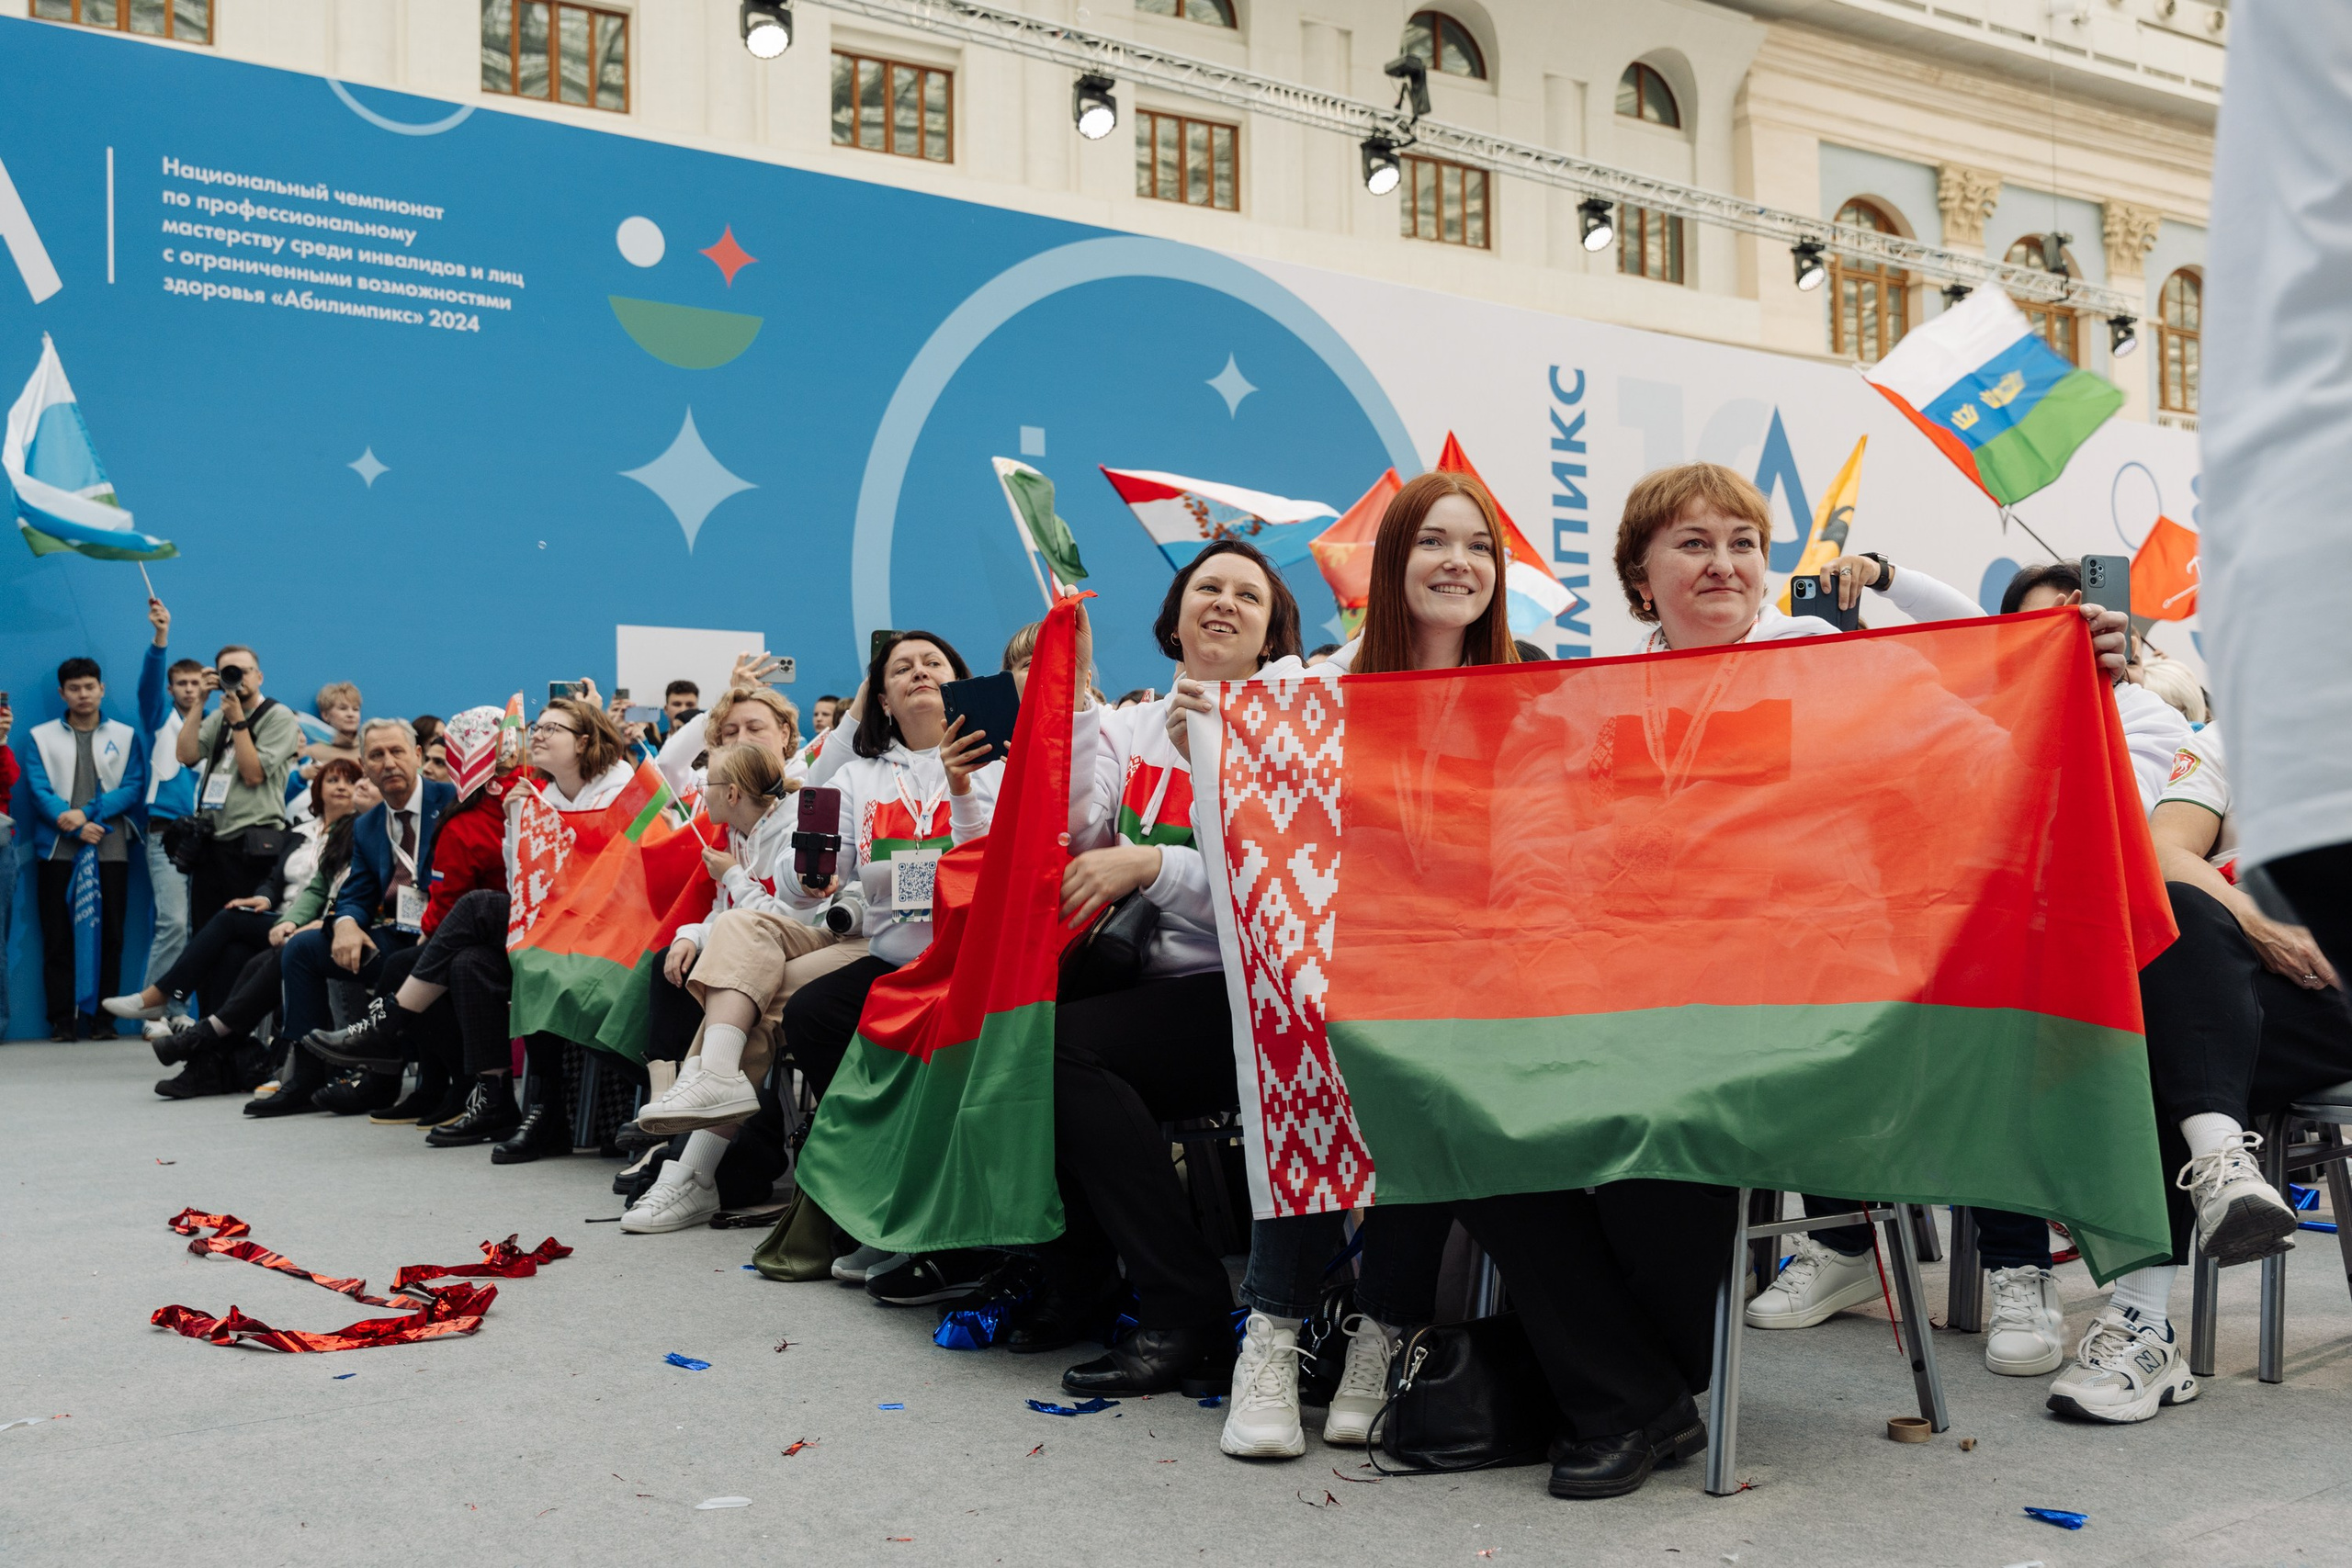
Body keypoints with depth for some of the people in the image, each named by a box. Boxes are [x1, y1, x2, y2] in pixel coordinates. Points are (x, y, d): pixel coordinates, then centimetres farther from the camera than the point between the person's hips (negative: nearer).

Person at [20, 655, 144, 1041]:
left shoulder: (125, 736, 11)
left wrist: (88, 812, -13)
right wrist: (76, 827, -14)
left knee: (110, 935, 0)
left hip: (111, 850, 0)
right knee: (58, 938, -1)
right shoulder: (41, 737, 10)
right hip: (58, 849, 0)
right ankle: (62, 1020, 3)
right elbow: (39, 790, -1)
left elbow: (134, 787, 0)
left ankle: (103, 1017, 5)